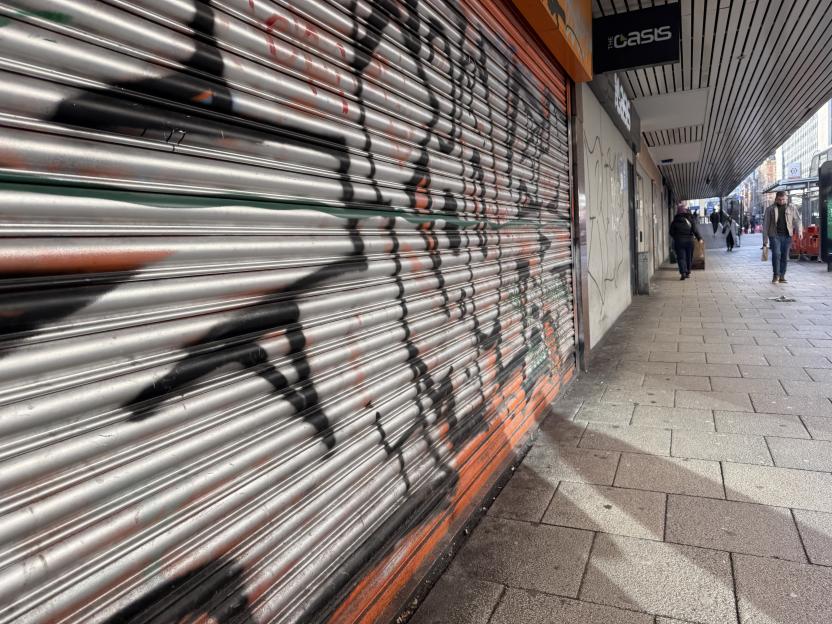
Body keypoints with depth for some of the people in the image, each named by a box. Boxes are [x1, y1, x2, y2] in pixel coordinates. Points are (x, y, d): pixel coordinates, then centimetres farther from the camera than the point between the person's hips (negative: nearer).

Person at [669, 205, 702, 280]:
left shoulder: (675, 221, -1)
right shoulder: (690, 219, 0)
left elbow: (671, 232, 4)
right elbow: (695, 230, -7)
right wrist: (699, 238, -4)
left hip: (678, 241, -1)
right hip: (689, 241, 1)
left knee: (681, 257, -2)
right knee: (689, 257, 13)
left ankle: (683, 272, -17)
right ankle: (688, 272, 19)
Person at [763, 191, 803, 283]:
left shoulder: (792, 208, 8)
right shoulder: (770, 209, 4)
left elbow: (798, 219, 5)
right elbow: (765, 224, 5)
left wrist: (799, 230, -14)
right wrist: (765, 239, 2)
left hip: (787, 236, 2)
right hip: (775, 235, -2)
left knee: (785, 256, 4)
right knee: (776, 254, -15)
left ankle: (782, 276, 12)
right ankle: (776, 275, -5)